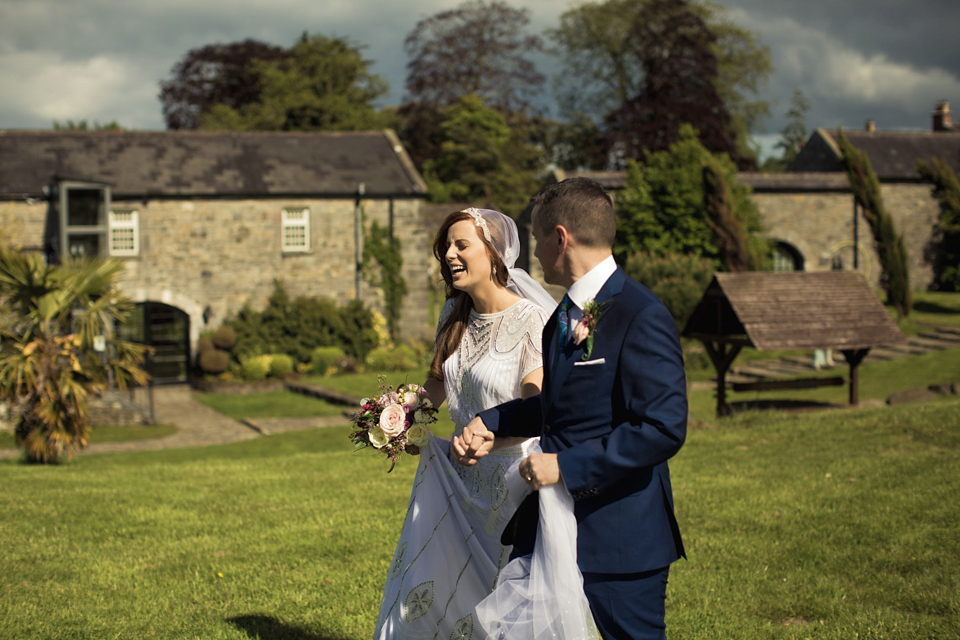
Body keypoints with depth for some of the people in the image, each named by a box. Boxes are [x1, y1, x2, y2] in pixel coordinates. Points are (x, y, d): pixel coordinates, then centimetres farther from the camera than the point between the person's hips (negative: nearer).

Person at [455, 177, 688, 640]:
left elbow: (662, 429, -23)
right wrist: (492, 423, 9)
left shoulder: (641, 317, -17)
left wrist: (566, 466, -22)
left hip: (619, 541, -9)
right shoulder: (565, 314, 12)